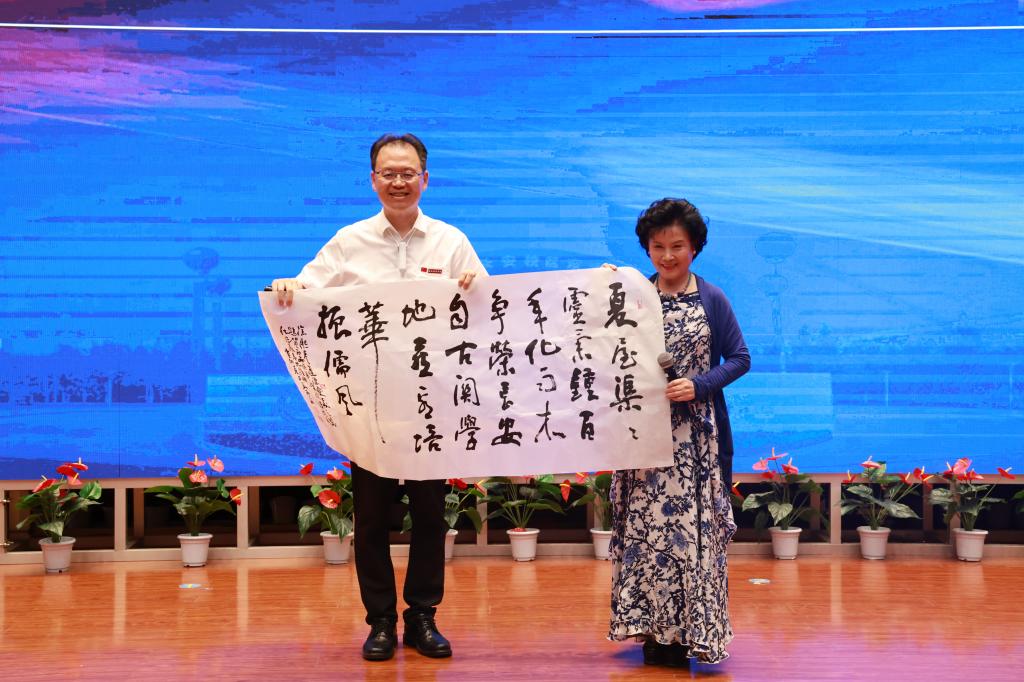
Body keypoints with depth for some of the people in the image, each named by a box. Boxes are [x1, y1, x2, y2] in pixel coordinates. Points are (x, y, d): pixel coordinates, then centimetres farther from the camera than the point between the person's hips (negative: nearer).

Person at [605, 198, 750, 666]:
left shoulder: (712, 300, 2)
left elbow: (740, 359, 2)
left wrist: (698, 385, -12)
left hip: (696, 433, -1)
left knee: (691, 526, -4)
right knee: (643, 524, 1)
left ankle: (686, 631, 6)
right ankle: (653, 630, 11)